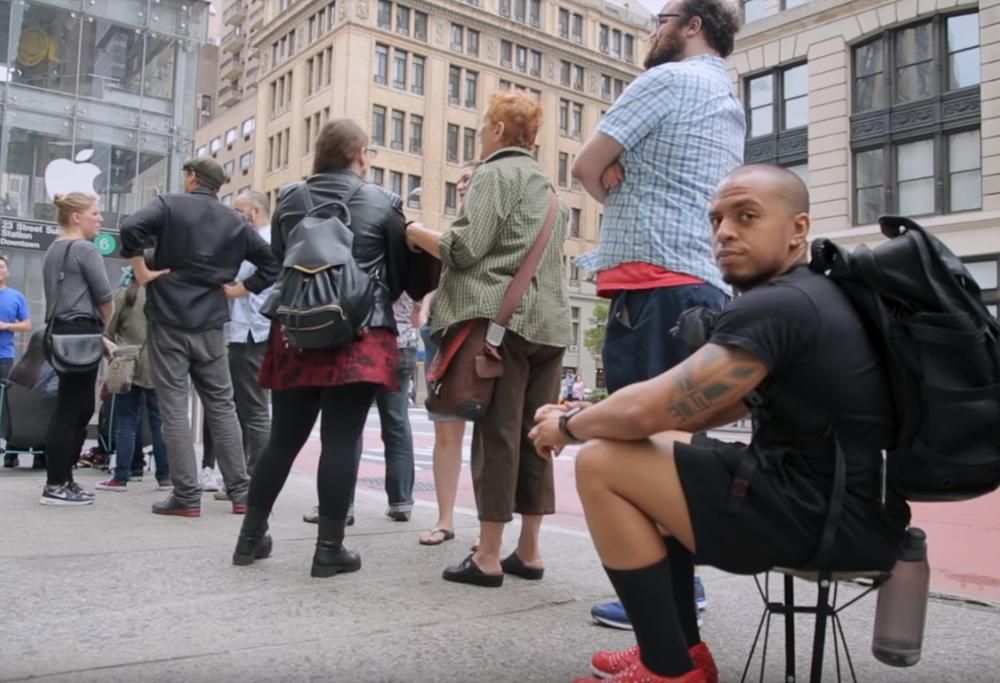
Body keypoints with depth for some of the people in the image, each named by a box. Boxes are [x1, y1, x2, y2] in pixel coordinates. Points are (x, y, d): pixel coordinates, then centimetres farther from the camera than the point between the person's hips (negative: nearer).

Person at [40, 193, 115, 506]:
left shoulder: (53, 251, 20)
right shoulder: (85, 249, -8)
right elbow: (104, 296, -9)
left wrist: (97, 333, 19)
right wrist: (102, 327, 10)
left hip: (60, 333, 9)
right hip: (79, 334, -9)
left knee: (78, 409, 13)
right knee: (72, 410, -6)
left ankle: (63, 479, 17)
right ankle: (55, 485, -2)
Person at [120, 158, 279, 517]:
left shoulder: (170, 205, 0)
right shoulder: (236, 222, 10)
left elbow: (131, 228, -18)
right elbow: (271, 264, 7)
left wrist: (142, 272, -7)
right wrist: (239, 288, 8)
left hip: (169, 321, -3)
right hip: (210, 326, 3)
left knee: (174, 408, 1)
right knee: (222, 407, 9)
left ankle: (186, 496, 1)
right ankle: (240, 492, 10)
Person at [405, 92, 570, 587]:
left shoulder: (495, 173, -2)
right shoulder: (545, 183, 24)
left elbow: (464, 249, -11)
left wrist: (417, 234, 5)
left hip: (502, 319, -8)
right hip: (549, 322, 8)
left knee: (496, 436, -6)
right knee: (533, 437, 8)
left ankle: (488, 557, -1)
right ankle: (529, 552, 13)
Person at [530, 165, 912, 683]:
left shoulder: (774, 307, -19)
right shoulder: (805, 296, 15)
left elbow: (646, 410, -21)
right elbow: (710, 408, 17)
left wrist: (567, 424, 0)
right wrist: (593, 417, 8)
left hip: (830, 517, -11)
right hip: (830, 498, 11)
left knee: (601, 464, -12)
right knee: (657, 447, 21)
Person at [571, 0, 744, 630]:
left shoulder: (668, 79, -2)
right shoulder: (731, 106, 26)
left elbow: (587, 167, -1)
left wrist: (617, 189, 15)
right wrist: (623, 173, 10)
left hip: (655, 283, -9)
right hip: (705, 287, 9)